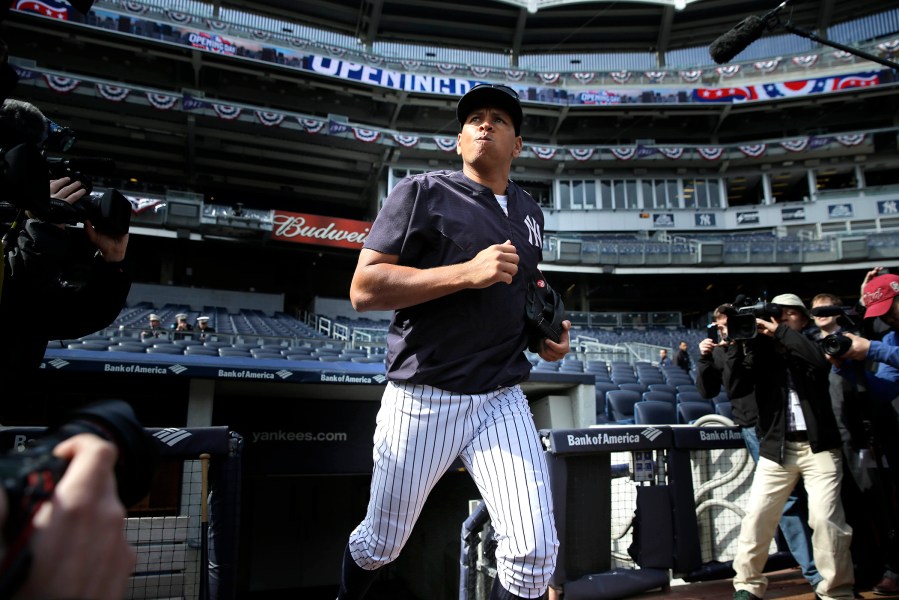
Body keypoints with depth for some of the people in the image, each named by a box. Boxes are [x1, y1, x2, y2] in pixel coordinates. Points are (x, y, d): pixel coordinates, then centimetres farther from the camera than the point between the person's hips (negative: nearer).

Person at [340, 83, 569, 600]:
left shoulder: (530, 213, 14)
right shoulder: (423, 192, -4)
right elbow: (363, 290, -13)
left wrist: (547, 334, 7)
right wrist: (467, 272, -21)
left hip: (503, 402, 4)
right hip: (422, 400, -3)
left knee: (535, 551, -9)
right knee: (381, 545, 14)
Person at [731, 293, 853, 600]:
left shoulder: (810, 346, 7)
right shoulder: (762, 351, 9)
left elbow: (820, 361, -17)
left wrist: (781, 331, -15)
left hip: (819, 445, -1)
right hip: (776, 448, 2)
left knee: (825, 517, -10)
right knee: (756, 516, -2)